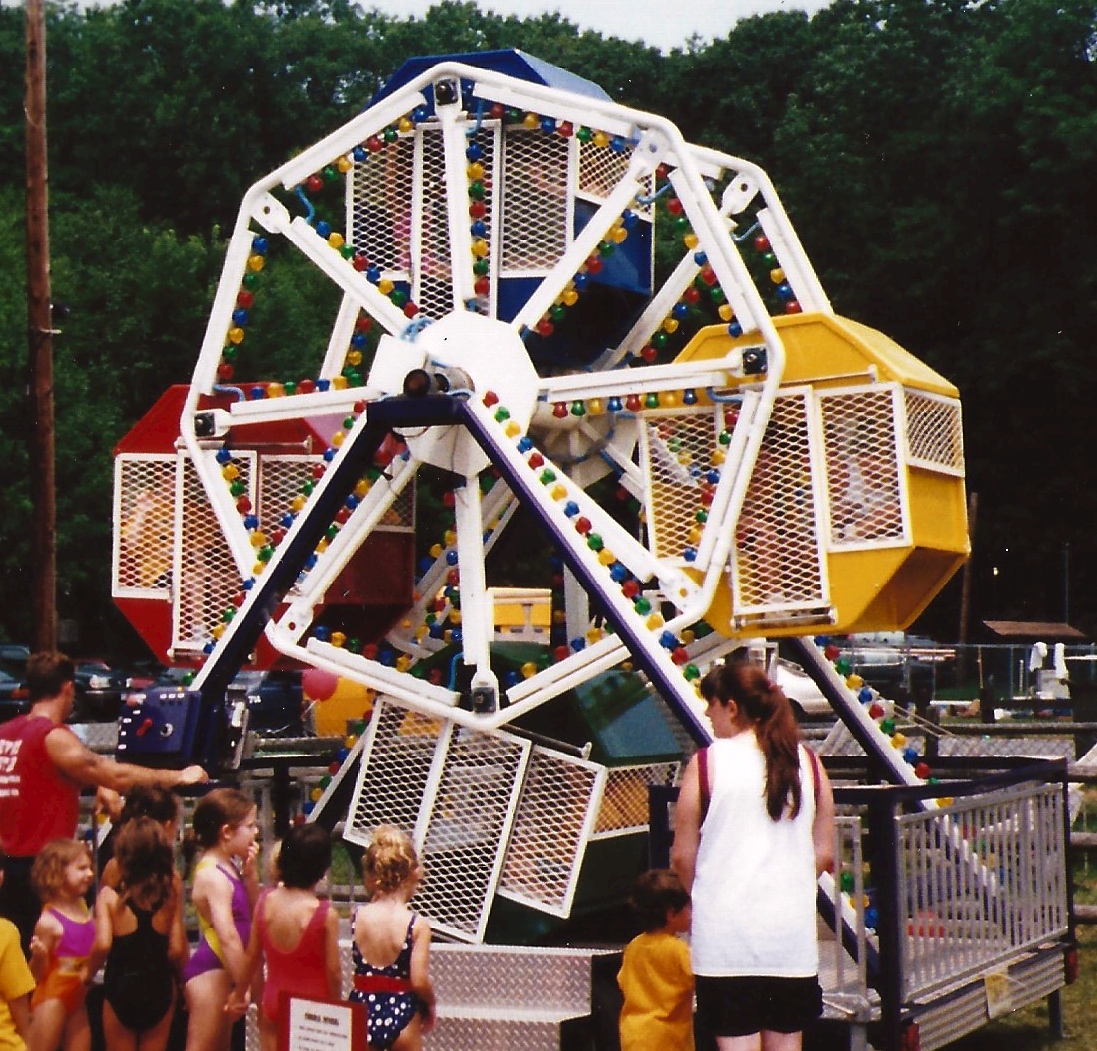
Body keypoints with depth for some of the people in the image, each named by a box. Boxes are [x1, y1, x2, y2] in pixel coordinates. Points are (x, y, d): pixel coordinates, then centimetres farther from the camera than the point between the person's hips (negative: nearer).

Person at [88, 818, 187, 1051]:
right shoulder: (170, 893, -6)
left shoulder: (110, 896, -11)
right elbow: (177, 949, -11)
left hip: (120, 990, -2)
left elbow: (102, 944, -23)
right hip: (159, 989, 2)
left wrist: (87, 974, -6)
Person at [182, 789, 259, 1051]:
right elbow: (228, 937, -27)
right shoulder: (212, 876, -20)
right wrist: (245, 986, -25)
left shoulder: (229, 867, 8)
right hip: (209, 971, -10)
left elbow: (253, 914, 14)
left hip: (224, 970, 10)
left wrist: (251, 873, 1)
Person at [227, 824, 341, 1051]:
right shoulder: (326, 914, -19)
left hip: (273, 1002, 4)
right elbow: (333, 971, -12)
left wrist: (239, 993, 18)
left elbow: (252, 956, 3)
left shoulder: (266, 901, -7)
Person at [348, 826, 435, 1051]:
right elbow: (419, 981, -18)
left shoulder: (358, 918, -6)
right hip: (401, 1013, -3)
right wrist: (430, 1006, 4)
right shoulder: (417, 924, -15)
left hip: (362, 1009, 3)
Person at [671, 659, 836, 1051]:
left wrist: (693, 902, 14)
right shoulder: (806, 762, 4)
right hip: (792, 931, 3)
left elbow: (682, 856, -3)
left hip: (726, 933, -3)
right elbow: (824, 854, 9)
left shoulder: (707, 762, -6)